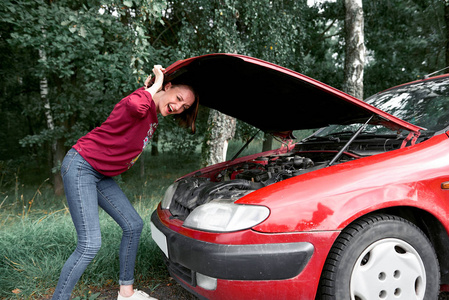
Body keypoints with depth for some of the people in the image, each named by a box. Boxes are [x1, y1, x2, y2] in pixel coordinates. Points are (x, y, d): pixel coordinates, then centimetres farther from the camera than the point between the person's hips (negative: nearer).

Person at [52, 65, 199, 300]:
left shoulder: (153, 119, 11)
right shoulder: (142, 101, -17)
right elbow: (135, 106, -43)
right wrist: (156, 84, -26)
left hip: (101, 175, 10)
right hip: (80, 166, -10)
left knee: (133, 225, 10)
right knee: (90, 244, -14)